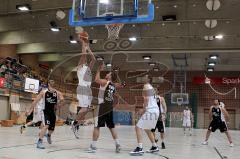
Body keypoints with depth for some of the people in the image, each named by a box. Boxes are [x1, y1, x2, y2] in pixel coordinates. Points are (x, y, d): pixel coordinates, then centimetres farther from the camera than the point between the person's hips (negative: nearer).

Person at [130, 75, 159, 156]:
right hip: (155, 110, 10)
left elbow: (146, 98, -17)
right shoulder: (151, 87, 23)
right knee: (147, 129, 23)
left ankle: (140, 148, -20)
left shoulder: (146, 86, -6)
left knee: (138, 127, -12)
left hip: (150, 111, -10)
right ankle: (154, 147, 28)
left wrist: (144, 109, -16)